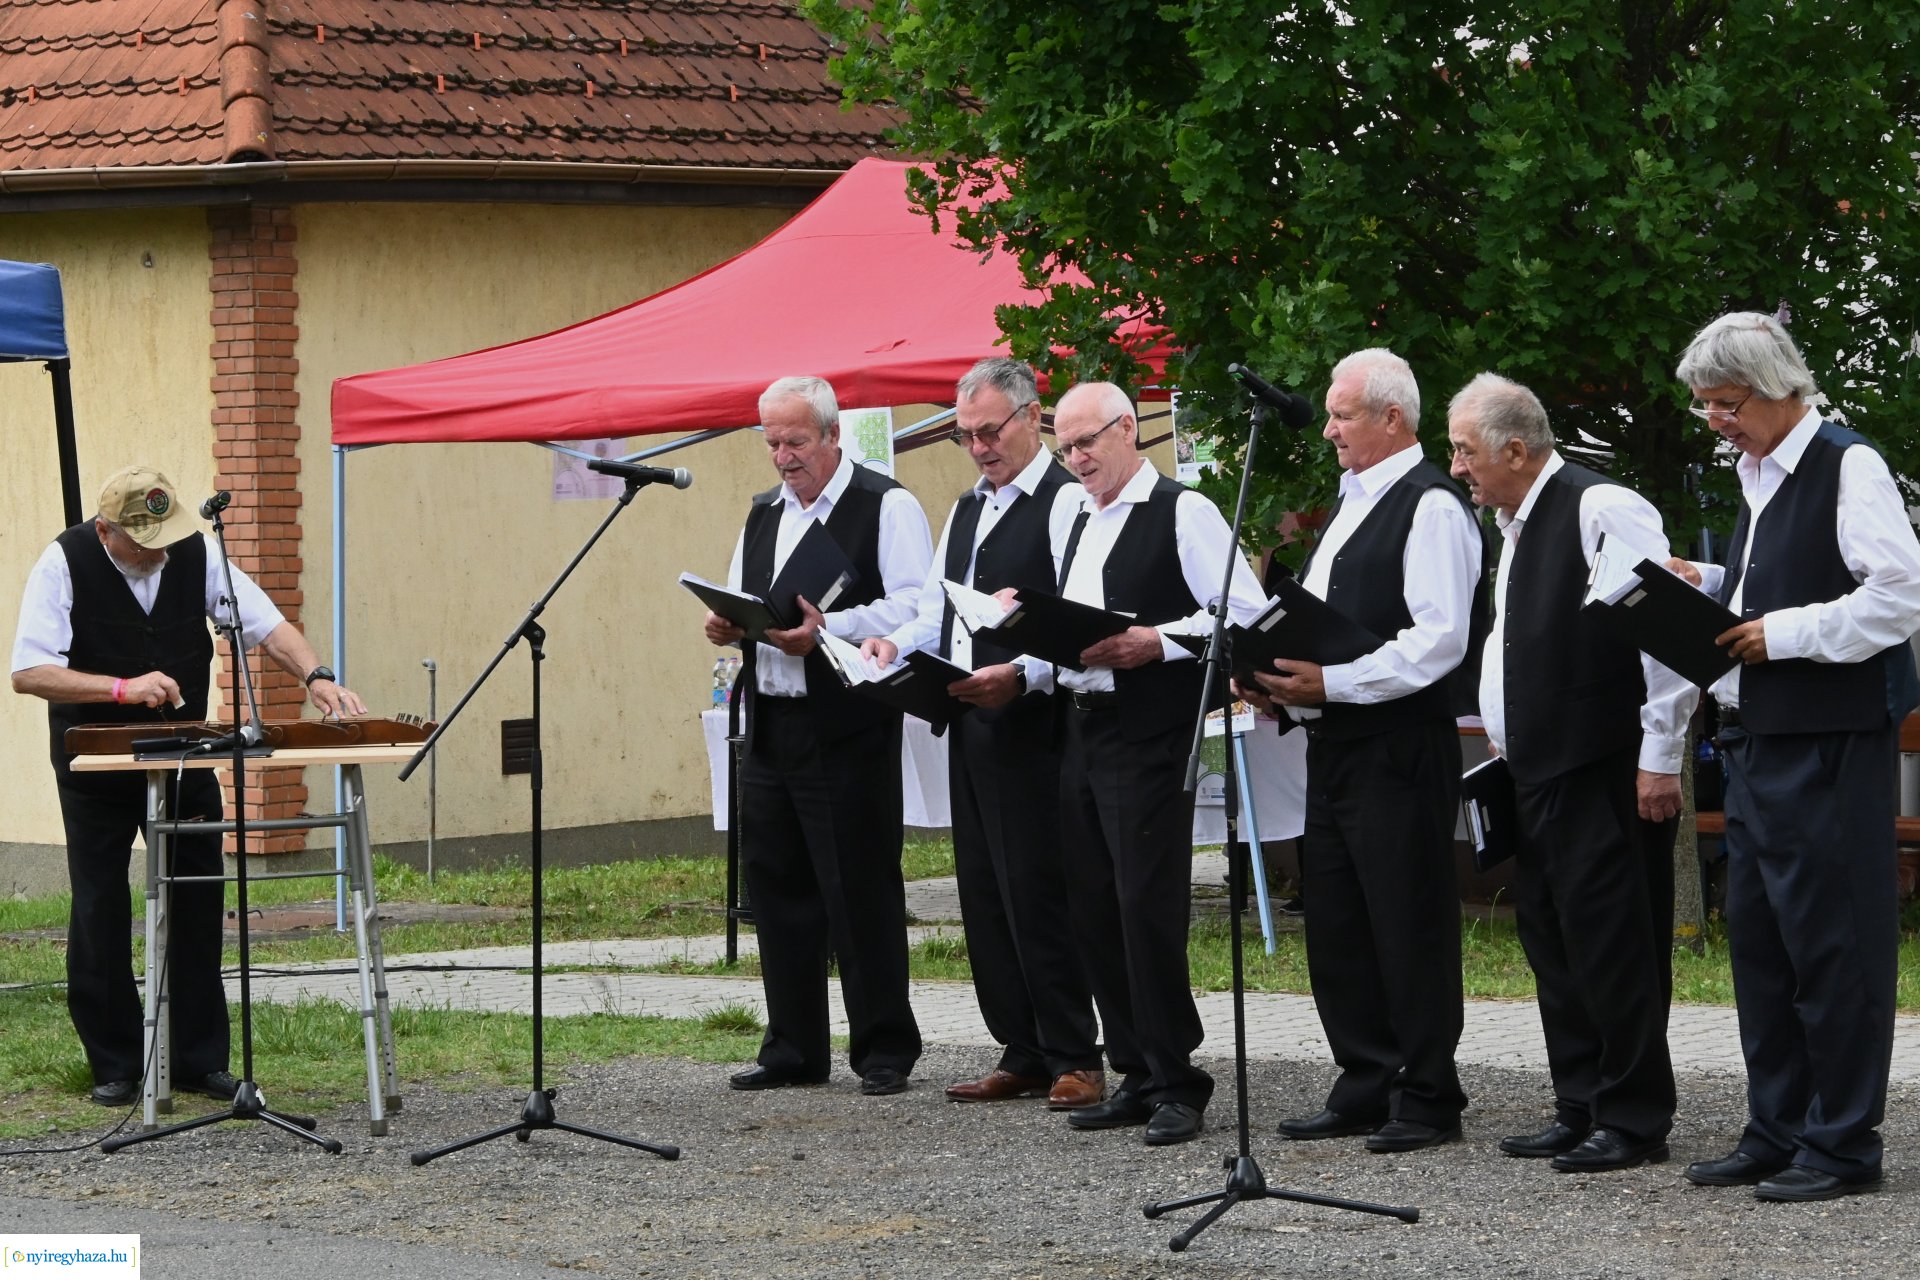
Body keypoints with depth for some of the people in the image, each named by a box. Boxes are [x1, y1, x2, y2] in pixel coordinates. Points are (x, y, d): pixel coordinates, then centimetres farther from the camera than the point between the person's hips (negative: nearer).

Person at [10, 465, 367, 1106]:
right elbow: (28, 673, -21)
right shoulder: (65, 564, -15)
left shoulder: (197, 554, -6)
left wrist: (315, 676, -24)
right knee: (100, 914, 0)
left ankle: (200, 1059, 10)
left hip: (184, 759, 3)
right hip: (96, 763, -3)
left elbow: (267, 625, -5)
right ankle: (116, 1064, 11)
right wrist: (123, 688, -32)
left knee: (197, 906, 2)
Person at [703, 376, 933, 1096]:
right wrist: (727, 625, 0)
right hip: (770, 729, 7)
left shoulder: (886, 507, -4)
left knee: (861, 893, -5)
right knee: (777, 890, 9)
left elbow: (915, 609, -14)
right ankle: (794, 1050, 17)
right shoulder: (763, 516, 19)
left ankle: (884, 1050, 3)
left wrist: (827, 629, -25)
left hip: (849, 733, -7)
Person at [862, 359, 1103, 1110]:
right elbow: (938, 613, 22)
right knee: (984, 895, 10)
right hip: (971, 728, 9)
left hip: (1032, 726, -9)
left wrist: (1021, 675, -30)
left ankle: (1073, 1060, 0)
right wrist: (895, 647, 2)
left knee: (1039, 893, -7)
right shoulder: (966, 512, 19)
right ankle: (1022, 1055, 17)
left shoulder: (1064, 502, -9)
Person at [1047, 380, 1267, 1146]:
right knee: (1094, 911, 8)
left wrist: (1156, 641, -19)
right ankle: (1137, 1075, 16)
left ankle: (1176, 1084, -3)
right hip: (1080, 730, 8)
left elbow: (1245, 611, -12)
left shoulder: (1182, 513, -5)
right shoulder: (1079, 524, 20)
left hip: (1148, 737, -8)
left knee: (1148, 910, -10)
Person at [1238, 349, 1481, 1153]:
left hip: (1399, 747, -10)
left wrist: (1331, 682, -22)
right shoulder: (1354, 504, 19)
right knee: (1335, 921, 12)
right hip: (1334, 743, 10)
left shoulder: (1430, 507, -11)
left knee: (1409, 923, -4)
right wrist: (1283, 680, 7)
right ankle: (1365, 1088, 20)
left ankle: (1427, 1099, 3)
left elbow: (1438, 641, -20)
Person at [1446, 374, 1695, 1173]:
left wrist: (1659, 757, -17)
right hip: (1536, 774, 10)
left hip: (1605, 777, -10)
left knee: (1612, 948, -5)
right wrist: (1505, 739, 19)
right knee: (1553, 947, 13)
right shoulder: (1516, 526, 16)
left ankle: (1634, 1122, 1)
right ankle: (1581, 1112, 21)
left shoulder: (1602, 510, -13)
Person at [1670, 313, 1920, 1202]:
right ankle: (1776, 1135, 19)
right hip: (1758, 738, 9)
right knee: (1757, 937, 11)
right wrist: (1712, 586, 9)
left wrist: (1785, 633, -16)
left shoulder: (1849, 468, -10)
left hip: (1831, 744, -9)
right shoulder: (1757, 477, 17)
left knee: (1831, 942, -5)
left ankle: (1841, 1144, 1)